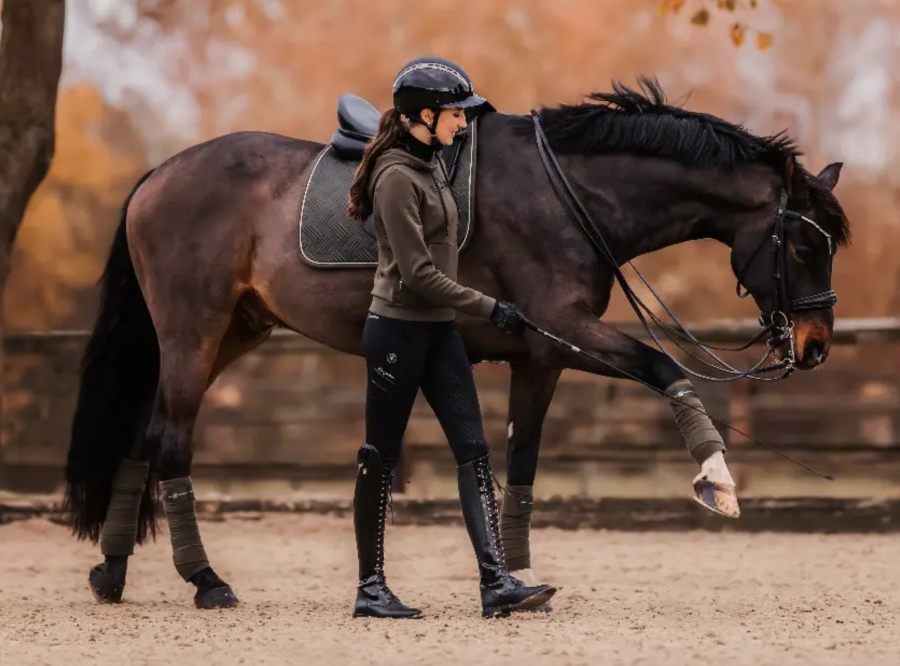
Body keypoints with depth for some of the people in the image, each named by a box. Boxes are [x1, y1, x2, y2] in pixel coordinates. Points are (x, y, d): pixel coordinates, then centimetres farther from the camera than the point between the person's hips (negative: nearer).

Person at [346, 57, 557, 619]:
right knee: (381, 457, 2)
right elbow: (418, 273, -20)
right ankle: (371, 588, 10)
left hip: (438, 331, 9)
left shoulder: (431, 164, 11)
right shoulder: (397, 177, -17)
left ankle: (497, 583, -6)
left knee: (474, 451, -1)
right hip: (399, 330, -9)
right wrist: (490, 308, -16)